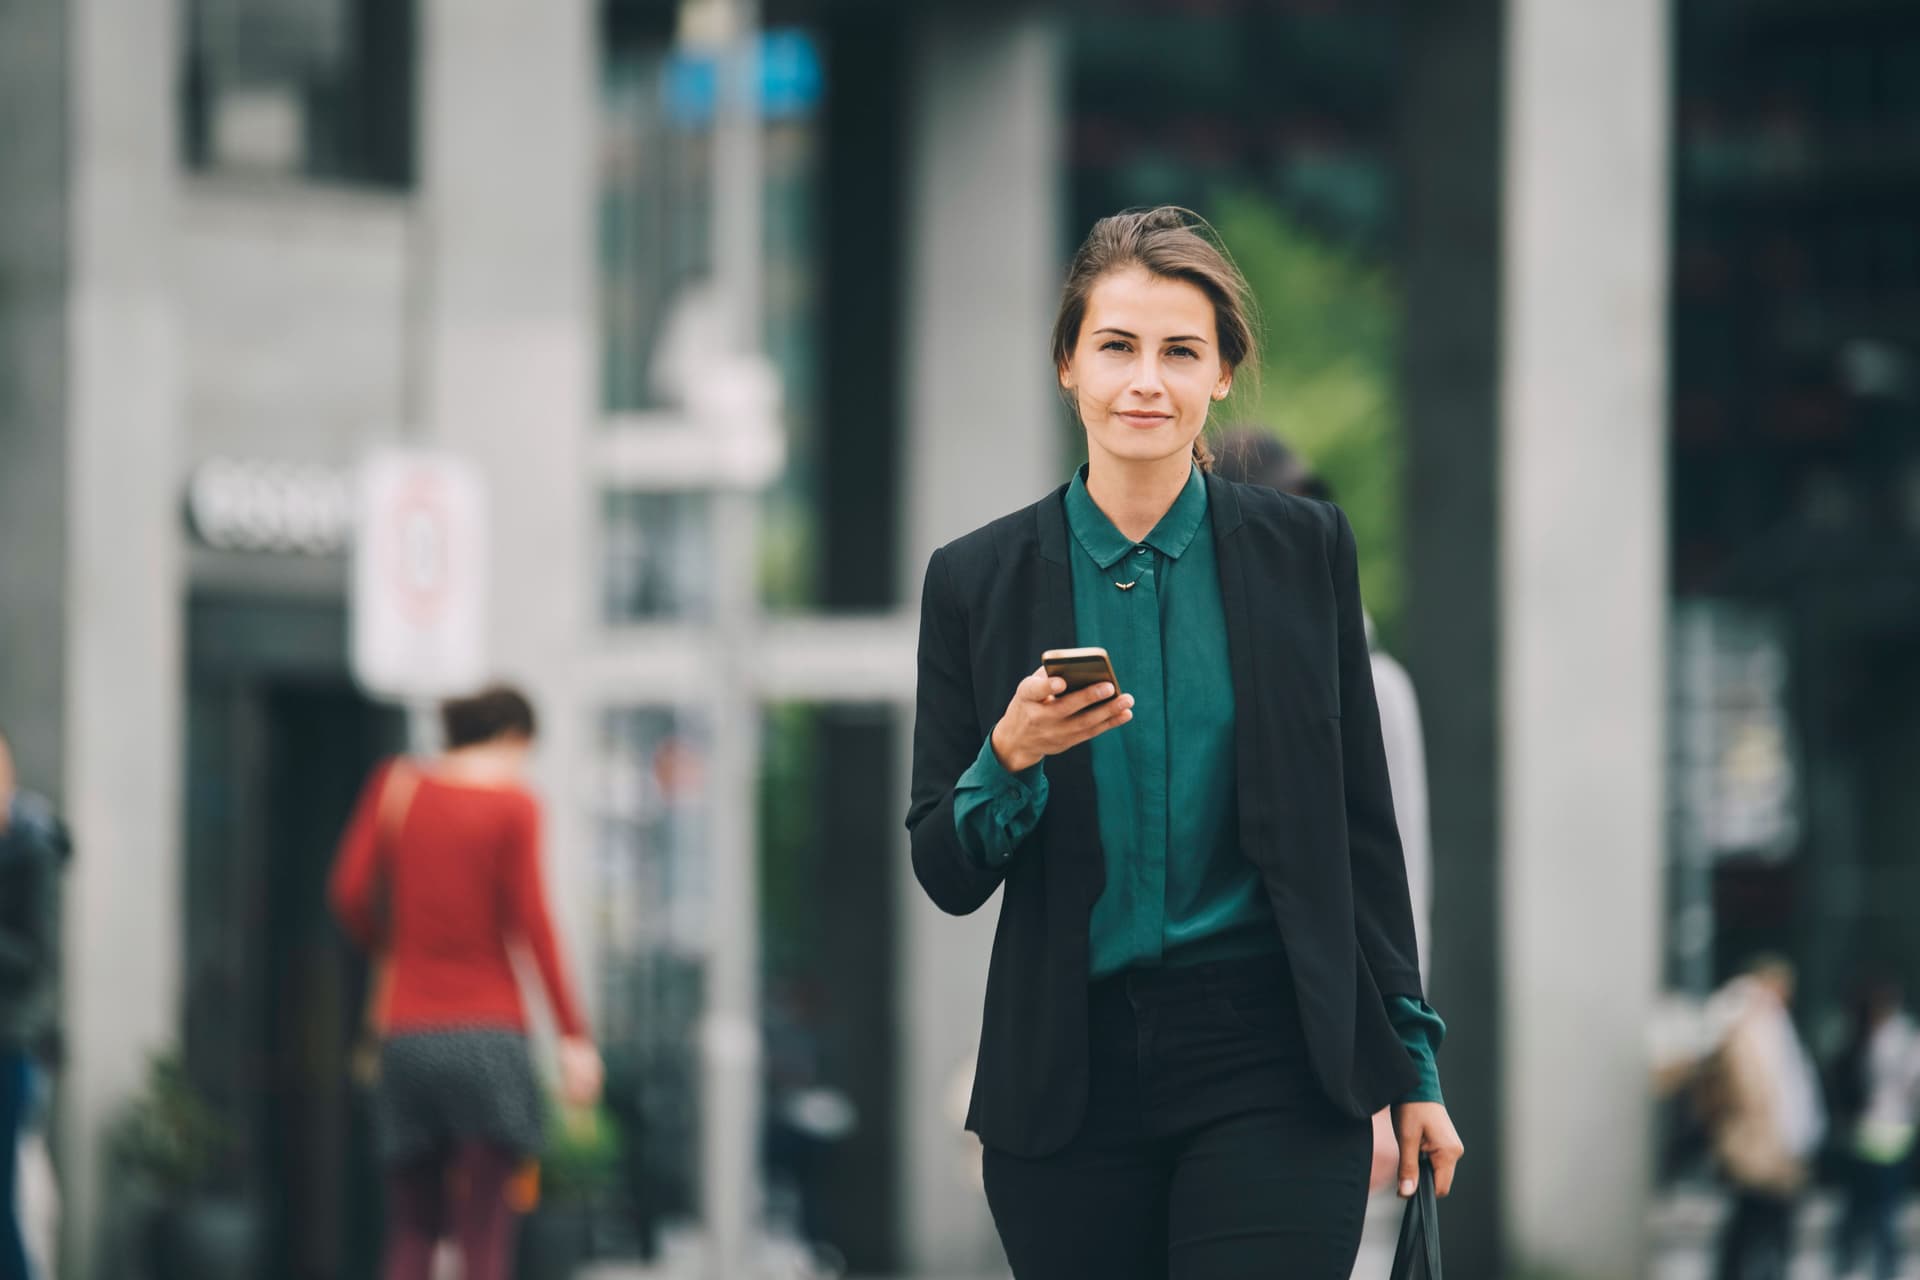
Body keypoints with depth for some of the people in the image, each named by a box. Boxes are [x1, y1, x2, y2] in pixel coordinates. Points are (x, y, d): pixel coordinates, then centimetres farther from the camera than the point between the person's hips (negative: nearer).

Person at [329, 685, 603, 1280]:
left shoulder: (396, 785, 9)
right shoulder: (514, 803, -1)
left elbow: (348, 892, 2)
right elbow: (531, 922, -8)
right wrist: (573, 1035, -10)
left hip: (405, 1031, 4)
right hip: (487, 1026, -4)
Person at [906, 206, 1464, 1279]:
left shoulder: (1305, 550, 4)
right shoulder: (978, 581, 4)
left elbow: (1360, 821, 8)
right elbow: (948, 876, 4)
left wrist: (1411, 1062, 7)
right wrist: (1013, 757, -16)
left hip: (1271, 1070, -1)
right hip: (1068, 1083, 1)